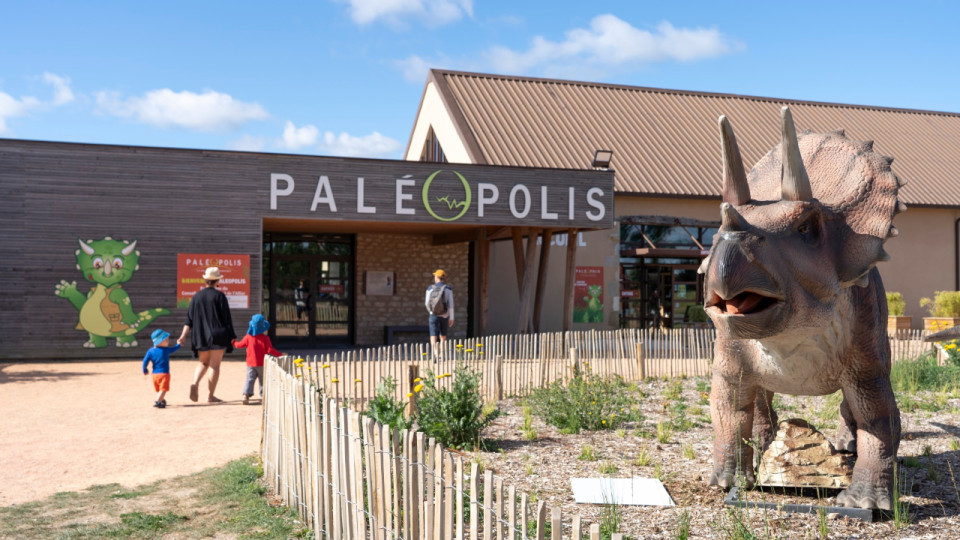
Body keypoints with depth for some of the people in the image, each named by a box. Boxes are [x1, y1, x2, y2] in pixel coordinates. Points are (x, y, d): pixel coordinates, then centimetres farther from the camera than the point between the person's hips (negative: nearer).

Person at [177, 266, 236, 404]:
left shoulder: (196, 297, 5)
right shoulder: (220, 296, -7)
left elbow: (189, 319, 3)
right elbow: (227, 318, -7)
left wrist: (183, 335, 3)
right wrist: (232, 336, -2)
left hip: (201, 336, 4)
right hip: (217, 336, -4)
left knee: (203, 363, 18)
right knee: (215, 365, 2)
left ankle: (195, 384, -8)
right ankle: (210, 396, 2)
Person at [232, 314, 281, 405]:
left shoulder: (248, 337, -1)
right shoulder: (265, 338, -8)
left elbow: (240, 345, 10)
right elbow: (270, 349, -11)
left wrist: (234, 342, 32)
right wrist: (280, 354, -3)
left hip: (250, 364, 2)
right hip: (262, 364, -2)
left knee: (250, 379, 1)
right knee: (263, 380, 11)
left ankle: (246, 395, -15)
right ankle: (264, 395, 12)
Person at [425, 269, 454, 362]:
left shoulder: (430, 288, -3)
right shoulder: (448, 289, -4)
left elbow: (427, 303, 4)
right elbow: (451, 304, -7)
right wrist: (451, 318, -1)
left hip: (434, 315, -1)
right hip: (444, 316, 1)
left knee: (433, 337, -2)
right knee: (443, 336, 18)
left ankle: (435, 353, -25)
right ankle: (441, 355, 17)